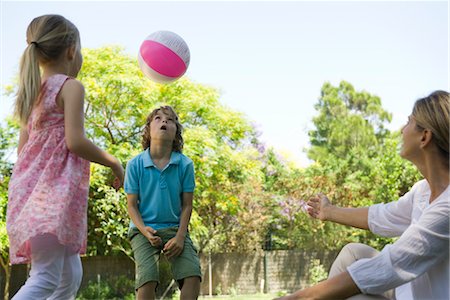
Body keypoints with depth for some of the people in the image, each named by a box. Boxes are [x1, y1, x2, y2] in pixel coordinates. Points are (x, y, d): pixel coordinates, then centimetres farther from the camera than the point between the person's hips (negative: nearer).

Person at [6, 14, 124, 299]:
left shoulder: (34, 92, 20)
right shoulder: (71, 86, -5)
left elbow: (23, 148, 19)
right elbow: (75, 142, -16)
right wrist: (115, 163, -3)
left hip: (30, 189, 9)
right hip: (55, 192, -9)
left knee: (70, 276, 13)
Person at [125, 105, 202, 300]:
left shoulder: (185, 164, -5)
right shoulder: (135, 165, -7)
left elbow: (187, 205, 0)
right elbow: (132, 205, -2)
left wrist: (180, 236, -12)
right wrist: (145, 231, -18)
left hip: (175, 228, 2)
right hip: (144, 229, -1)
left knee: (192, 275, -20)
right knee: (147, 279, -24)